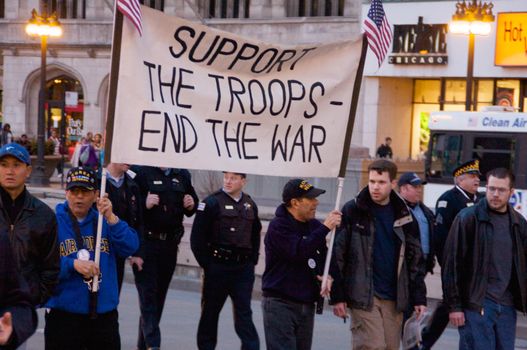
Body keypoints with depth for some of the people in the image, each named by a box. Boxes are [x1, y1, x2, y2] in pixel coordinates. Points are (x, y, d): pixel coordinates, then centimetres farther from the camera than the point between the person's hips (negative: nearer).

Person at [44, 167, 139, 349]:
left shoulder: (104, 221, 8)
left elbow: (131, 247, -6)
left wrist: (111, 218, -16)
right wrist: (73, 264, -22)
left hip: (104, 312, 4)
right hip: (63, 314, -3)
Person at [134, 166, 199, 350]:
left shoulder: (182, 175, 10)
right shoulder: (143, 172, -8)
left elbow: (192, 203, 22)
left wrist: (191, 205, 0)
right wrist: (145, 204, -26)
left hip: (170, 244, 6)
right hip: (146, 242, -6)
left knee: (160, 293, 11)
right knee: (148, 293, -7)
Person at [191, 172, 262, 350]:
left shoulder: (250, 205, 8)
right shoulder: (212, 203, -7)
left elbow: (255, 235, 20)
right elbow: (197, 238, -8)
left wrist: (252, 261, 11)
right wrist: (207, 265, -9)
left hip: (243, 269, 3)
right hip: (217, 267, -3)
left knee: (244, 312, 0)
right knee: (210, 311, 11)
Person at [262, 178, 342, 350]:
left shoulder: (315, 226, 9)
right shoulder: (278, 226, -11)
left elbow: (325, 257, 18)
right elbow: (299, 251, -26)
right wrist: (325, 228, -24)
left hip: (307, 304, 7)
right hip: (280, 303, -7)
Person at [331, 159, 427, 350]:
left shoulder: (403, 216, 9)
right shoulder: (352, 211, -2)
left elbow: (415, 258, 13)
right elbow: (337, 254, -3)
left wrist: (419, 298, 7)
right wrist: (338, 296, -7)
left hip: (394, 298, 4)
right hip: (363, 296, -4)